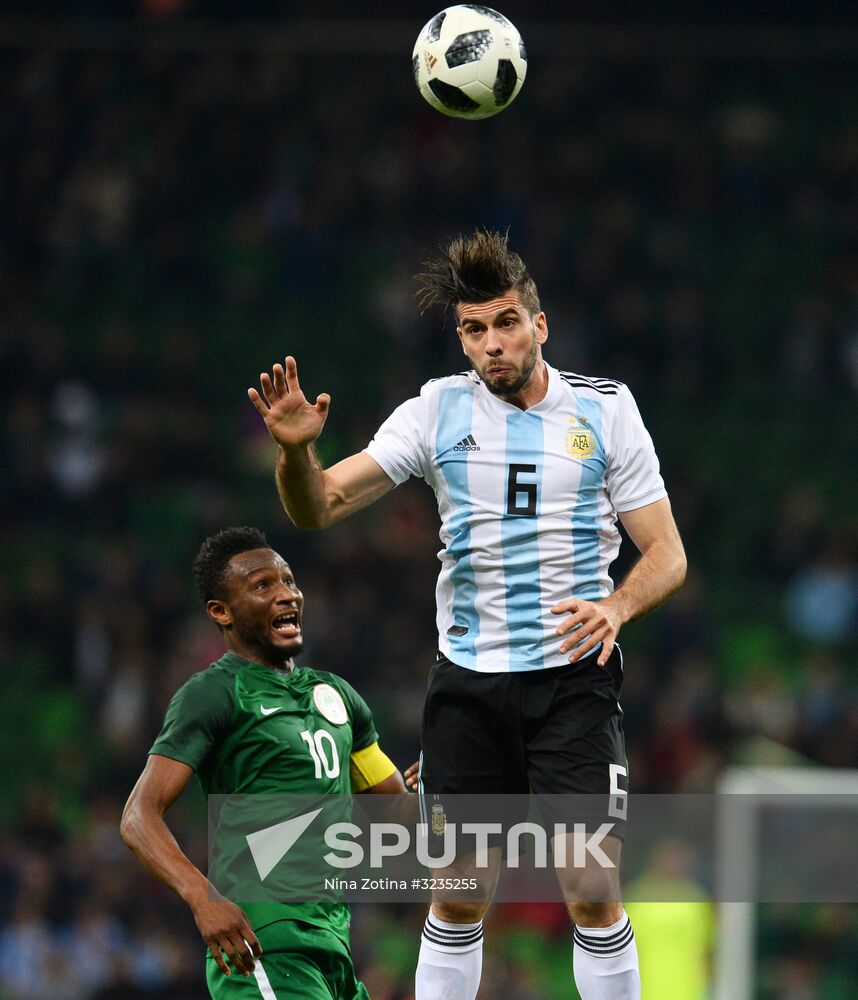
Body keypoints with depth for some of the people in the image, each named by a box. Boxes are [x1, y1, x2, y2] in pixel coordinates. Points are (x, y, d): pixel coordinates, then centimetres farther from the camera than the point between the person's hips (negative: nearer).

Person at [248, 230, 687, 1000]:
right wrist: (296, 449, -24)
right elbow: (318, 508, -2)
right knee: (457, 897, 4)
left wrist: (617, 606, -19)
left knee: (592, 892, -9)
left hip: (573, 677, -1)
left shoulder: (606, 409, 0)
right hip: (467, 681, 1)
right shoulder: (438, 410, 2)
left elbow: (666, 552, 1)